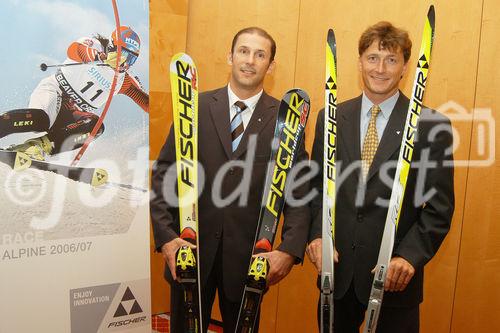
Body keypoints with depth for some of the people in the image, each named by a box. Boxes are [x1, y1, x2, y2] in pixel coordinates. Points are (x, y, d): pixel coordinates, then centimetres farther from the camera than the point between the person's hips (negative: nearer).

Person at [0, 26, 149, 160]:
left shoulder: (124, 80, 9)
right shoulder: (95, 44, -4)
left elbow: (146, 101, 8)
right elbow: (74, 49, -26)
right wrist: (102, 57, -45)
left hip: (75, 114, 5)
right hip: (55, 90, -5)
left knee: (96, 125, -26)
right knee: (41, 119, -35)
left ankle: (44, 144, -28)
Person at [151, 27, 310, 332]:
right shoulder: (196, 108, -1)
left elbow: (300, 190, -4)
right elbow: (164, 175, -2)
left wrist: (290, 249, -15)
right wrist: (166, 237, -11)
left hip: (249, 257, 0)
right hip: (191, 250, 1)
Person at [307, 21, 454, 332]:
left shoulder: (433, 125, -6)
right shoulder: (331, 118, 2)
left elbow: (440, 207, -5)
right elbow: (317, 185, 6)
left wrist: (410, 257, -16)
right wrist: (317, 234, -8)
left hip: (395, 275, -2)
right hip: (336, 270, 3)